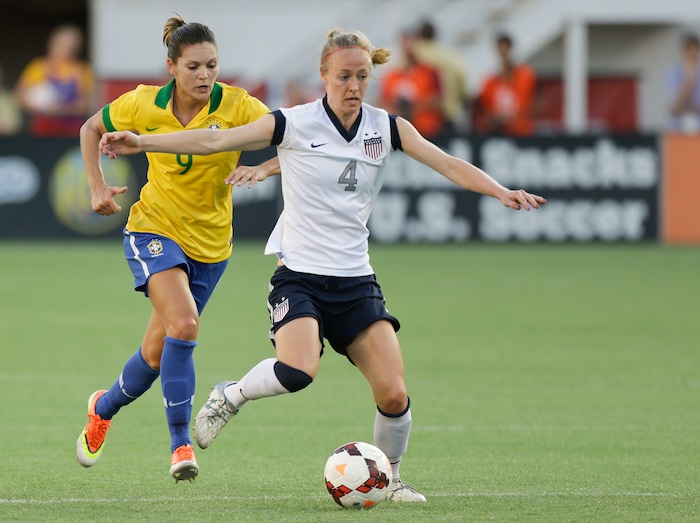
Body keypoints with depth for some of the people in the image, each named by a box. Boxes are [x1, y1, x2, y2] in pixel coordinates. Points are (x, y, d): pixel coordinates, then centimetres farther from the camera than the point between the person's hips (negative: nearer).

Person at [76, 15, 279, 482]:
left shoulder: (237, 106, -15)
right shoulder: (144, 105, -11)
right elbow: (92, 130, 8)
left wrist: (264, 168, -38)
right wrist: (97, 188, -2)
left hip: (210, 241, 2)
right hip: (154, 229, -2)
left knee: (158, 352, 10)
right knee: (184, 323, -27)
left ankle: (104, 408, 41)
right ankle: (181, 443, -20)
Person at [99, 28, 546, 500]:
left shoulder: (387, 128, 4)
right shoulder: (294, 124, -5)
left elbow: (448, 164, -2)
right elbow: (215, 140, -7)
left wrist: (501, 192, -17)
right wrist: (142, 142, -16)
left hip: (357, 280, 3)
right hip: (299, 276, -3)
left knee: (394, 394, -9)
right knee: (298, 370, -30)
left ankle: (391, 478, 18)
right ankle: (230, 396, 1)